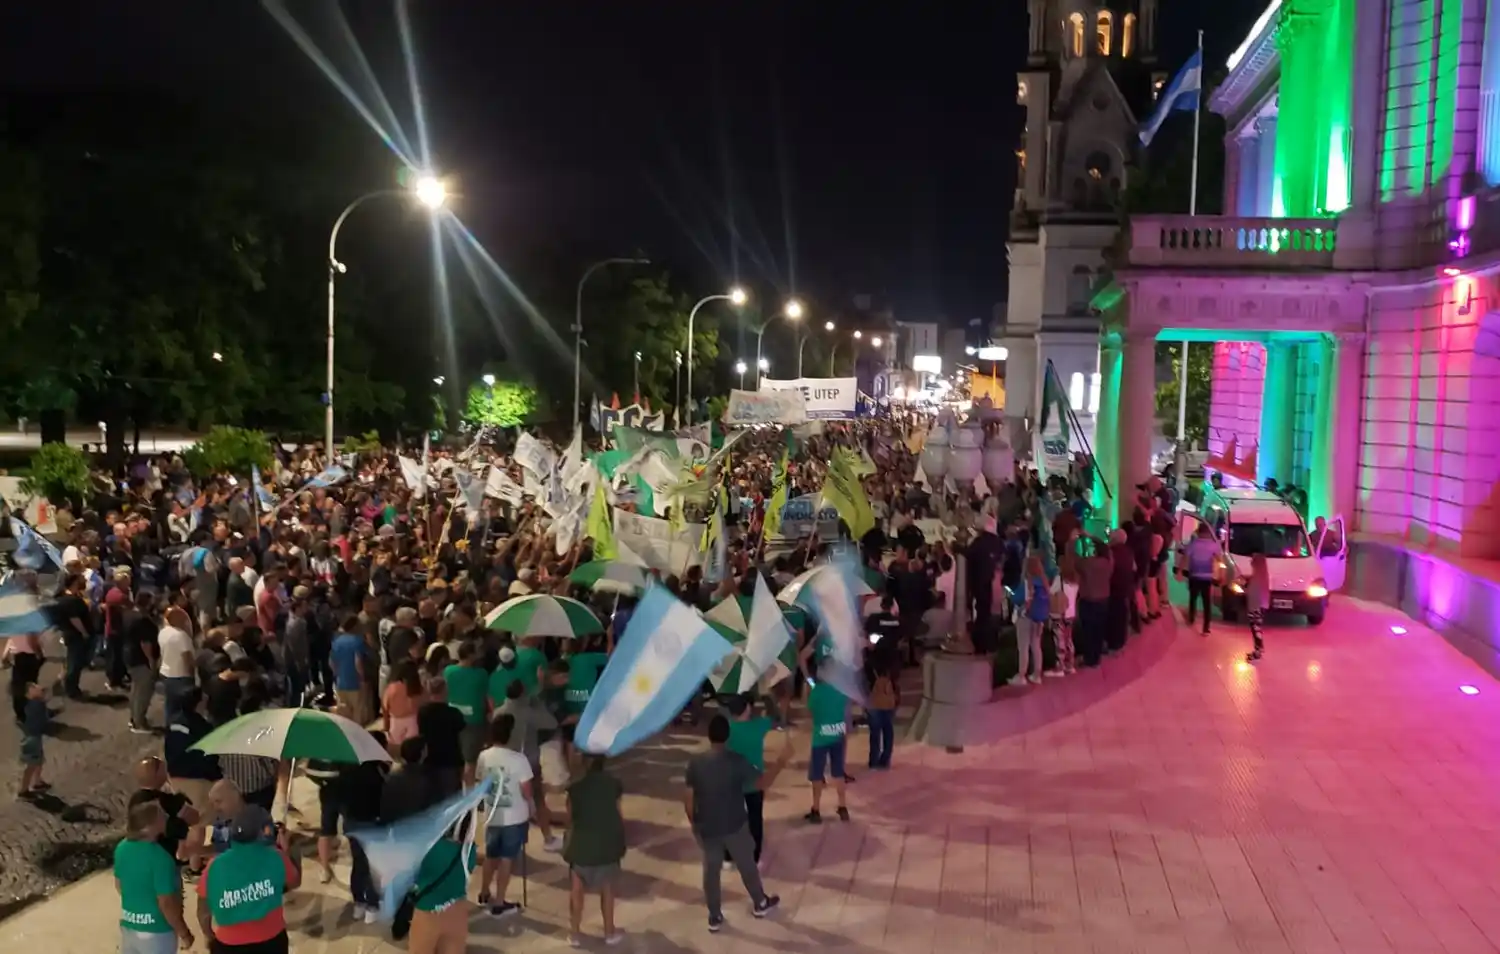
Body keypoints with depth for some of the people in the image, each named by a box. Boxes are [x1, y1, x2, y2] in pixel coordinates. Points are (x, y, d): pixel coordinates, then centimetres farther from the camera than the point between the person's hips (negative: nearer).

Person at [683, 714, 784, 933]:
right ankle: (760, 903, 39)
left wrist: (693, 822, 10)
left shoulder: (695, 762, -11)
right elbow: (763, 783, -11)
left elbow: (688, 797, -5)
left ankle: (715, 918, 24)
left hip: (706, 827, 2)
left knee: (710, 870, 16)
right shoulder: (736, 761, -19)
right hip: (735, 826, -2)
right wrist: (781, 763, 0)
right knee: (747, 865, 19)